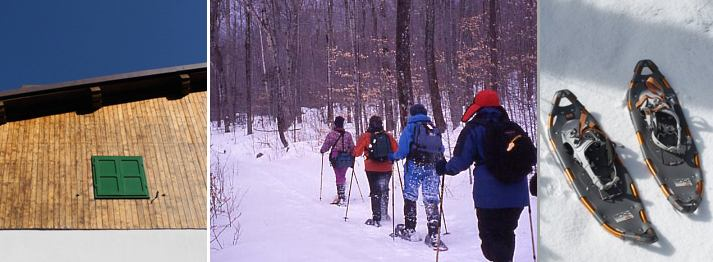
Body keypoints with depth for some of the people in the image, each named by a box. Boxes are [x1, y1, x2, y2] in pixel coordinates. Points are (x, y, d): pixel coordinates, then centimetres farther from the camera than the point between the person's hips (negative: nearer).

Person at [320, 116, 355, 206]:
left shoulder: (331, 134, -8)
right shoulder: (348, 134, 1)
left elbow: (325, 146, -5)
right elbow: (352, 147, 4)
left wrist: (322, 151, 17)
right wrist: (352, 159, 16)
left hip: (336, 158, -3)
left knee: (339, 177, 1)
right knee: (342, 176, 15)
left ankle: (341, 197, -3)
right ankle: (341, 195, 14)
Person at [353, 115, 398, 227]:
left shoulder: (366, 136, -8)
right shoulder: (388, 136, -1)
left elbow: (357, 152, -6)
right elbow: (396, 151, 4)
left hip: (372, 169, -3)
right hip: (387, 168, 3)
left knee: (375, 192, 3)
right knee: (384, 190, 20)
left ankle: (376, 218, -3)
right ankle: (384, 214, 29)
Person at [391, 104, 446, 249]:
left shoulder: (410, 127, 0)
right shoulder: (435, 129, 15)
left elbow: (403, 149, -9)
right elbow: (441, 150, 16)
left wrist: (394, 157, 9)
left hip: (414, 166, -3)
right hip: (432, 168, 3)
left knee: (410, 197, 10)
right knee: (431, 200, 2)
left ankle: (409, 230, 14)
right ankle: (434, 235, -5)